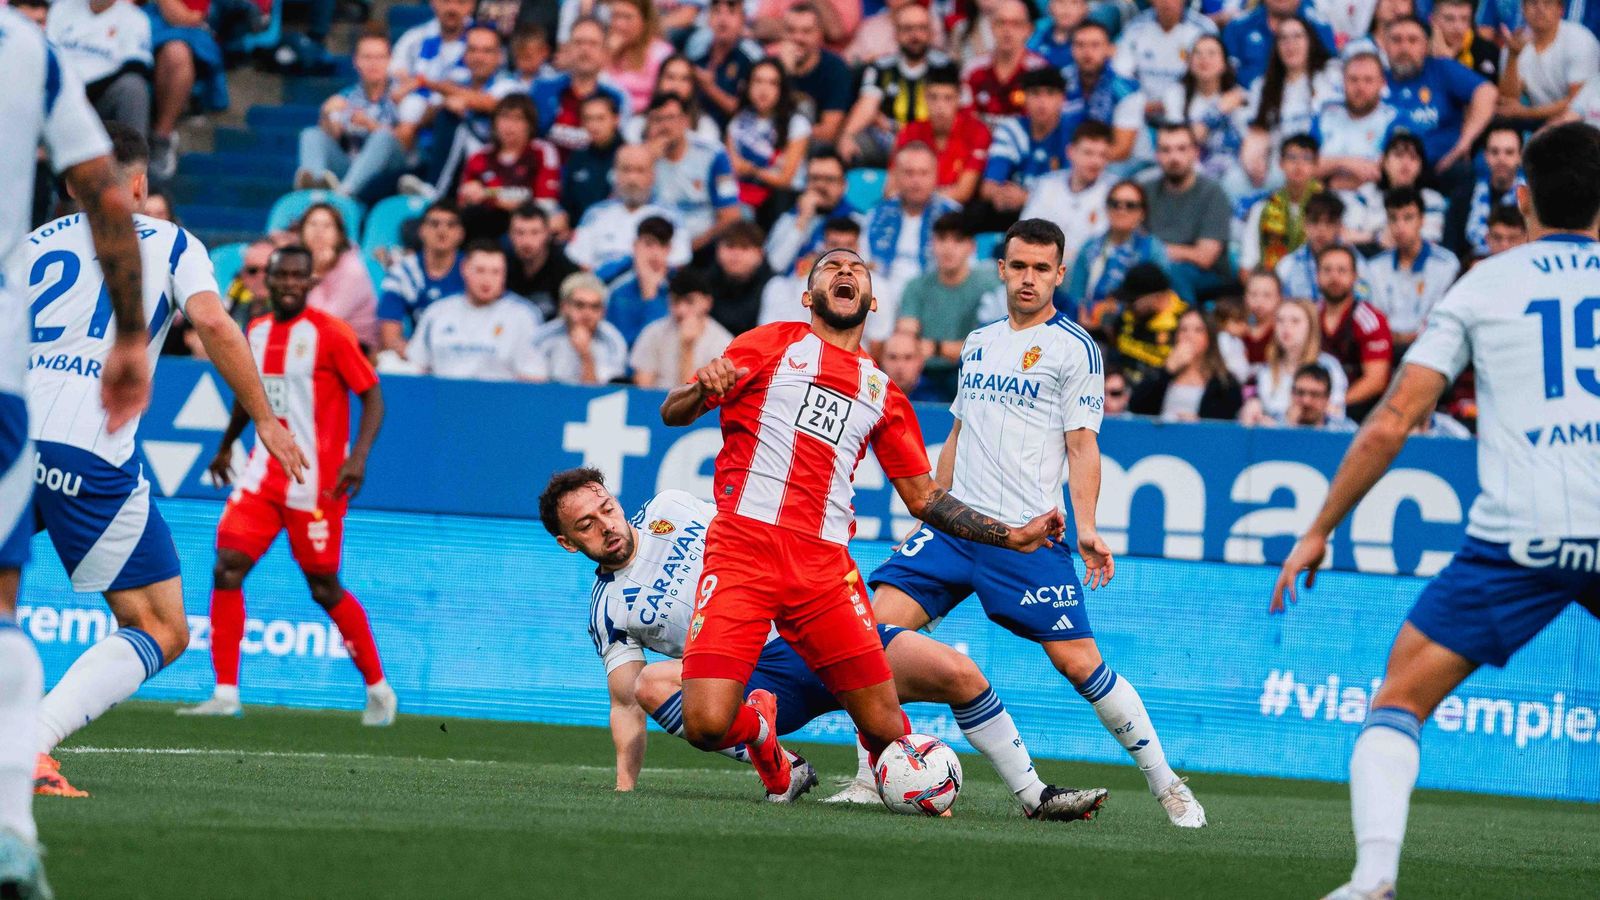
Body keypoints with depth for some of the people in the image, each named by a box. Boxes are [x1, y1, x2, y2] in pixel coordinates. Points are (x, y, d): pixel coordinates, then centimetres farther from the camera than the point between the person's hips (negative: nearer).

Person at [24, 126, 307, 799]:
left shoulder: (33, 244, 22)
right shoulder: (168, 243, 13)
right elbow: (212, 322, -4)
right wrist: (263, 417, 2)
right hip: (89, 457, -4)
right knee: (162, 632, 4)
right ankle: (33, 743, -15)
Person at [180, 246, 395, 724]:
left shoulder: (329, 333, -10)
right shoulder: (257, 333, 10)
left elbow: (372, 396, -10)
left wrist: (357, 457, -23)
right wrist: (226, 445, 33)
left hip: (315, 481, -6)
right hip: (263, 475, 6)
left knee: (324, 587, -1)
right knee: (226, 568, -9)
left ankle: (379, 690, 17)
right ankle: (226, 693, -6)